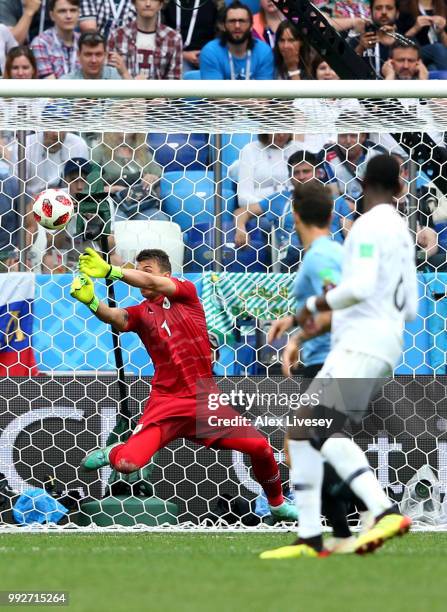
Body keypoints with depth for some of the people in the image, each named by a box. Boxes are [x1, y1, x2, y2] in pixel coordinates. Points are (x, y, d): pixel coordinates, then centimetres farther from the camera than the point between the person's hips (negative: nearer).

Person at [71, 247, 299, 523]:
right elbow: (114, 316, -18)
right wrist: (91, 301, -40)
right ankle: (112, 453, 18)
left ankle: (277, 503, 21)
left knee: (261, 448, -7)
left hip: (205, 401, 0)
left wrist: (110, 270, -32)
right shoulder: (141, 313, 4)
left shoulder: (186, 291, 2)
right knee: (128, 462, -20)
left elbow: (153, 283, -18)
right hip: (166, 403, 0)